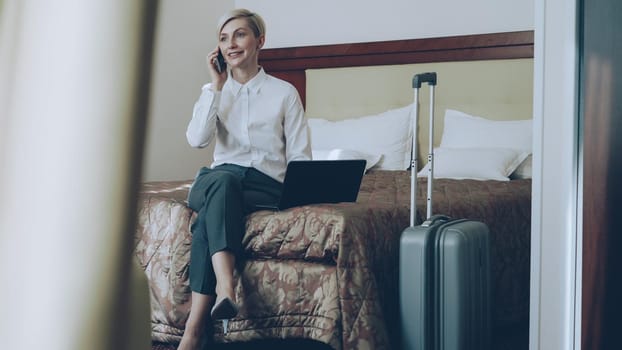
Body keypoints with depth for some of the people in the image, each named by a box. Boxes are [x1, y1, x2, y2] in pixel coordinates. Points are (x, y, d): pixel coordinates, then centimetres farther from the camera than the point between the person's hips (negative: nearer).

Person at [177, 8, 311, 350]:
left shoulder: (284, 92, 9)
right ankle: (225, 290, -56)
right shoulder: (214, 91, 16)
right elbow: (197, 139, -4)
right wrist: (217, 86, -2)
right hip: (218, 179, 2)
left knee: (207, 220, -34)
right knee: (223, 180, -38)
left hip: (266, 184, -1)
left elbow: (300, 156, 6)